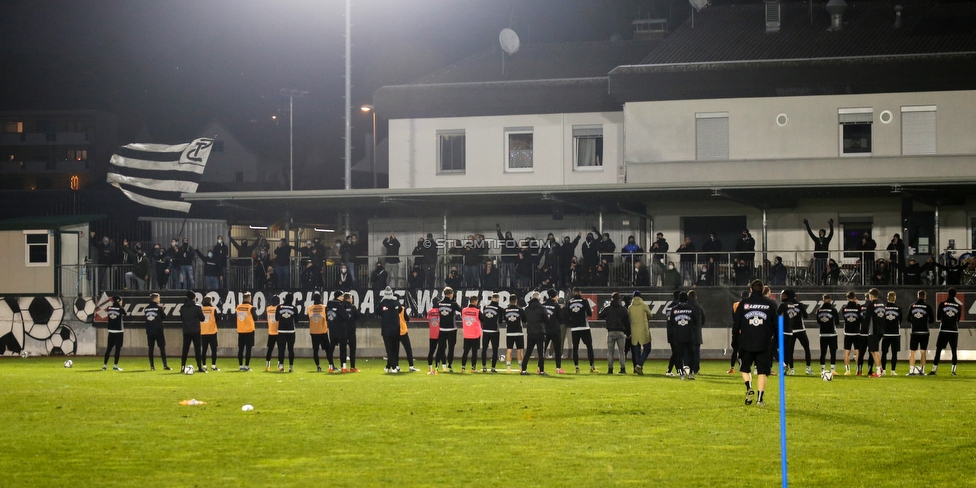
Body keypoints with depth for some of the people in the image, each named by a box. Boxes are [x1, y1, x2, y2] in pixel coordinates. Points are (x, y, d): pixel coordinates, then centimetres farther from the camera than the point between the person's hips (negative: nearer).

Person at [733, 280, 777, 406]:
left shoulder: (743, 303, -1)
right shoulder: (770, 304, 1)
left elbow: (735, 325, -1)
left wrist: (740, 332, 19)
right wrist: (771, 334, 20)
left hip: (746, 343, 0)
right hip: (763, 344, 0)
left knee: (745, 368, 17)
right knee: (762, 372, 5)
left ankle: (749, 388, -7)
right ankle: (760, 398, 0)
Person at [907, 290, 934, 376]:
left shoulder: (912, 306, 1)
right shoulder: (927, 307, -4)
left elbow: (909, 319, 7)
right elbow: (932, 320, 0)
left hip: (914, 332, 0)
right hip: (924, 332, 0)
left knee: (912, 352, 5)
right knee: (923, 352, 8)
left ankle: (911, 370, -2)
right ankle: (922, 370, 7)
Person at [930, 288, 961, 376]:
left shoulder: (942, 304, -3)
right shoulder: (958, 306, 2)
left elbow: (938, 318, 6)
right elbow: (958, 319, 12)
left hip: (943, 331, -1)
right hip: (954, 331, 1)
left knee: (938, 350, 2)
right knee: (954, 351, 8)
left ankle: (934, 370, -1)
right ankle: (953, 370, 5)